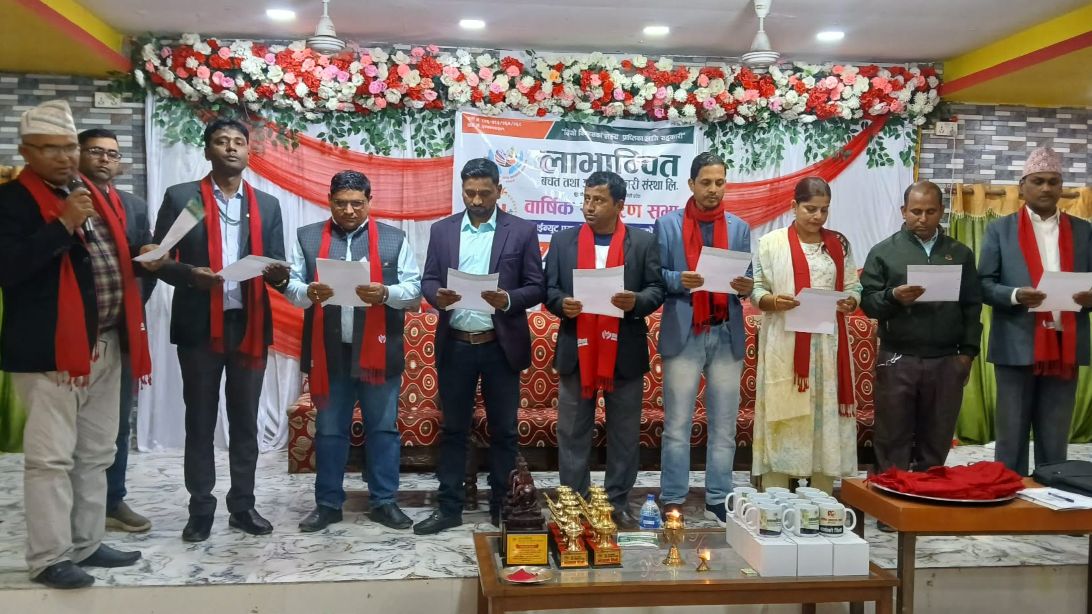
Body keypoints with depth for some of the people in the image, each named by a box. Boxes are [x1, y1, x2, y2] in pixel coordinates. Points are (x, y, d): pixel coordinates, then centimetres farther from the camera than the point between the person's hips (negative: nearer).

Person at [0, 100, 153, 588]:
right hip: (50, 348, -8)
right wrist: (63, 225, -23)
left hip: (104, 345, 8)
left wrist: (139, 253, 5)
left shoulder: (91, 193, 15)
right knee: (50, 457, -2)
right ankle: (49, 558, 8)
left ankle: (87, 544, 25)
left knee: (95, 454, 14)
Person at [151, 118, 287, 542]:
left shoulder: (268, 206, 9)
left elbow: (276, 267, 7)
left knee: (245, 420, 9)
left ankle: (242, 505, 20)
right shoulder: (180, 198, 2)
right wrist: (190, 274, -21)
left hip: (250, 324, 2)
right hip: (199, 325, -2)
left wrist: (280, 274, -16)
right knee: (200, 421, 6)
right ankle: (201, 509, 16)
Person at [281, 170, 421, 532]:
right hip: (329, 352, 1)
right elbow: (291, 286, 2)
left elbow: (414, 290, -1)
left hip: (379, 351, 0)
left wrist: (385, 293, -20)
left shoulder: (393, 239, 5)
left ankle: (383, 501, 19)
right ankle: (328, 503, 21)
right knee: (329, 430, 10)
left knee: (383, 428, 7)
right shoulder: (307, 237, 7)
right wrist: (309, 292, -20)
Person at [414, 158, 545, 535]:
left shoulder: (522, 231, 0)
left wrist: (507, 300, -20)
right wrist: (438, 296, -16)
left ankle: (502, 508, 19)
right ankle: (449, 508, 19)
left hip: (501, 346, -2)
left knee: (503, 431, 7)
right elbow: (427, 280, 6)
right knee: (453, 429, 9)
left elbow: (536, 288, -2)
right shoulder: (442, 230, 7)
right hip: (455, 345, 2)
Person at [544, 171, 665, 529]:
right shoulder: (563, 241, 7)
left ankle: (618, 503, 19)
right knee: (572, 433, 6)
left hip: (625, 352, -1)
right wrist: (562, 304, -16)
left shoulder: (643, 242, 3)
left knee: (624, 434, 8)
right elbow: (549, 289, 5)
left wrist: (636, 301, -19)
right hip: (576, 350, 1)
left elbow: (656, 289, 1)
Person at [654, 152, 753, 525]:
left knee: (724, 427, 6)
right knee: (677, 426, 1)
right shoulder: (668, 225, 5)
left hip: (727, 335, 3)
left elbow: (746, 280, 10)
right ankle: (673, 503, 9)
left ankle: (718, 503, 15)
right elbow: (657, 276, 1)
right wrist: (679, 280, -18)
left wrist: (747, 287, -12)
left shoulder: (739, 228, 13)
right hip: (683, 335, -2)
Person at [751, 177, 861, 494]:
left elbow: (853, 287, 12)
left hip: (828, 344, 3)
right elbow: (756, 288, 0)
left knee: (826, 415, 5)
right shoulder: (773, 242, 1)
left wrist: (850, 302, -10)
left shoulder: (839, 244, 11)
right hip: (786, 345, -3)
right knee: (782, 419, -3)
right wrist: (772, 302, -20)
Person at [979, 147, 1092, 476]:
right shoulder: (1000, 229, 4)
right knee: (1011, 437, 4)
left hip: (1065, 347, 2)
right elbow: (983, 285, 0)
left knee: (1055, 441, 9)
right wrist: (1015, 295, -19)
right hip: (1017, 346, -2)